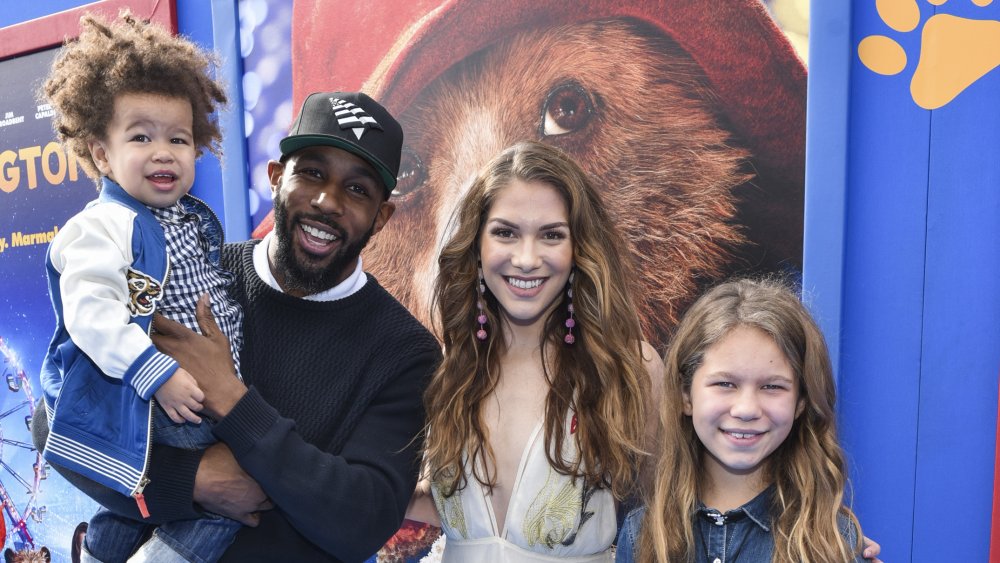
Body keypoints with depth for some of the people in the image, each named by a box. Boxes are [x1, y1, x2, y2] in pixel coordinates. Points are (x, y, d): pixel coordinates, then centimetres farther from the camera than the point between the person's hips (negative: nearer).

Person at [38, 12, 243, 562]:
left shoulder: (198, 220, 11)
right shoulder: (100, 228, -15)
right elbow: (91, 315, -25)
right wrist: (159, 375, -30)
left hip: (213, 391, 8)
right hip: (142, 407, -8)